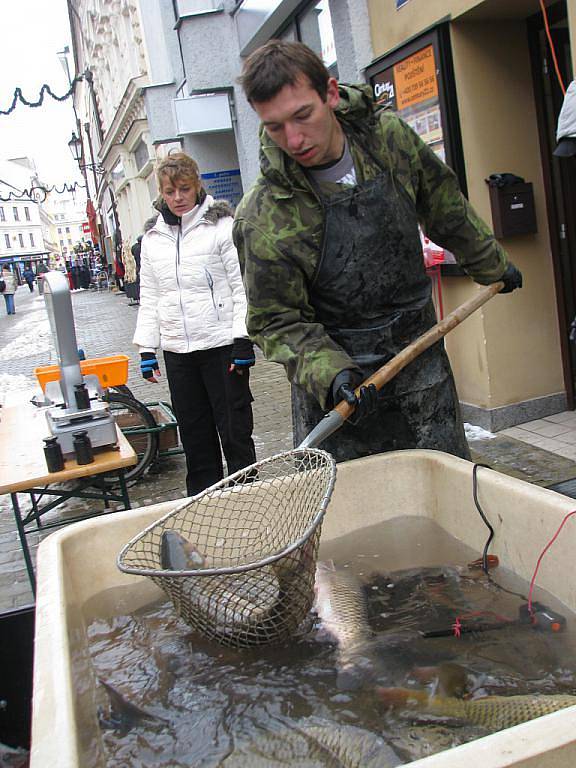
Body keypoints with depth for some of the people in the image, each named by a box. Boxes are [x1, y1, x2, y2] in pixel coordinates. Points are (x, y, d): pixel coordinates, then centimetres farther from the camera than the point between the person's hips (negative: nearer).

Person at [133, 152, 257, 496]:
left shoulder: (222, 226, -4)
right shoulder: (153, 239, 11)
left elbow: (243, 286, -7)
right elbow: (149, 298, 15)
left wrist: (243, 340, -12)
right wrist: (146, 348, 10)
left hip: (221, 345, -5)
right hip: (177, 350, 5)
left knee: (234, 429, 1)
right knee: (193, 432, 13)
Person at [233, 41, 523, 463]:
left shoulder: (388, 135, -6)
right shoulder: (263, 220, -19)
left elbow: (445, 208, 10)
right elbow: (277, 322, -12)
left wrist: (493, 265, 23)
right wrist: (329, 373, -27)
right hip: (336, 380, -3)